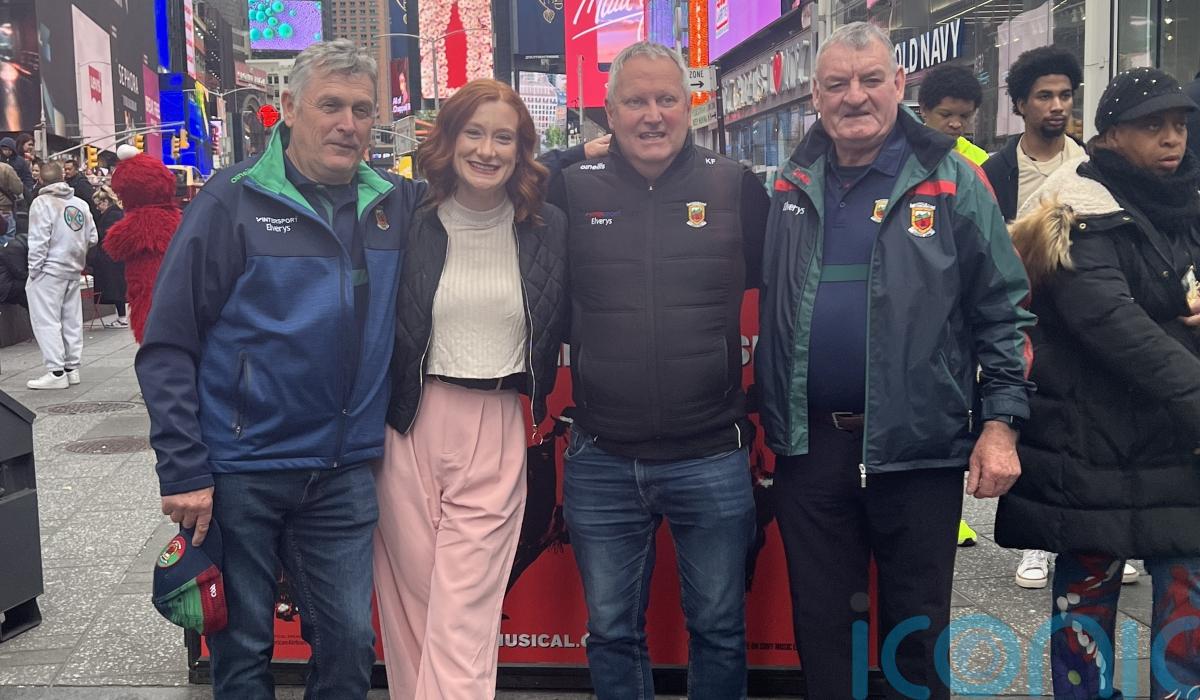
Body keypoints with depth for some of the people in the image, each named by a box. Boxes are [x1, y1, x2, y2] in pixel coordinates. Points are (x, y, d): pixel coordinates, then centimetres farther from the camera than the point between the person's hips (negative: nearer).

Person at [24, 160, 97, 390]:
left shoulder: (42, 202, -9)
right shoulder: (80, 203, 8)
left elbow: (39, 240, -14)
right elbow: (92, 238, 8)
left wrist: (33, 270, -8)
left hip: (49, 270, -6)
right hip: (74, 271, 6)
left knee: (46, 321, -4)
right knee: (72, 320, 11)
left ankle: (56, 372, -8)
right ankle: (72, 368, 15)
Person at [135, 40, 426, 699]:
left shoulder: (397, 203, 3)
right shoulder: (234, 198, -8)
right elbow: (168, 345, -8)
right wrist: (183, 472, -12)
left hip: (345, 474, 3)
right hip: (239, 472, -3)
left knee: (349, 643, 11)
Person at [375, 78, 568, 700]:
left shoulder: (549, 229, 4)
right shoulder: (409, 225, 2)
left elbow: (557, 328, 15)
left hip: (496, 431, 0)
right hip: (409, 424, 1)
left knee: (465, 613, -3)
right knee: (412, 596, 8)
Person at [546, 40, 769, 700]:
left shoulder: (736, 186, -1)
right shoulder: (572, 188, 0)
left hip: (712, 459, 0)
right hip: (600, 463, 1)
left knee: (719, 629, 14)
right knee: (611, 631, 16)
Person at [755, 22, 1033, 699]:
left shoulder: (952, 181, -4)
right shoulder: (792, 188, 7)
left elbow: (1005, 308, -3)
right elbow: (763, 308, 15)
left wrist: (1001, 423, -8)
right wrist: (765, 415, 7)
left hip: (918, 447, -3)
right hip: (808, 446, 3)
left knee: (917, 630, 12)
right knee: (820, 624, 14)